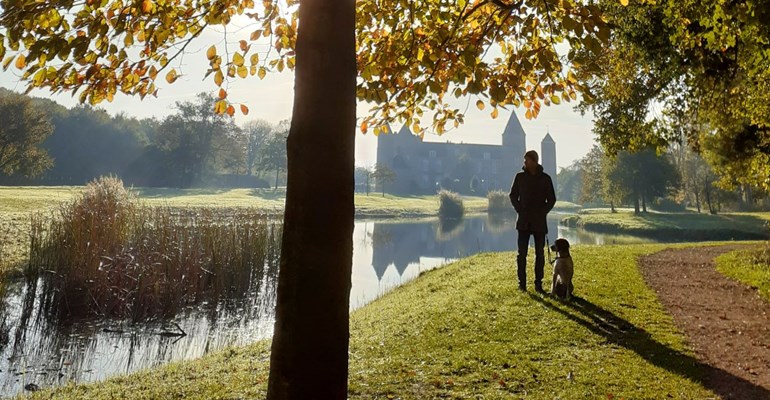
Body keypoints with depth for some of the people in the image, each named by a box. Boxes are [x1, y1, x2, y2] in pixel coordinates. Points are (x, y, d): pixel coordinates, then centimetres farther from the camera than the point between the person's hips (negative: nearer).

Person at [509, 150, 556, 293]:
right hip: (523, 221, 0)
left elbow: (551, 199, 7)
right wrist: (520, 210, -3)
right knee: (522, 253, -1)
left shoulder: (545, 178, 2)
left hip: (539, 221, 0)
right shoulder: (520, 176, 3)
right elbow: (513, 195, 9)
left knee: (540, 254, 3)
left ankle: (538, 284, 10)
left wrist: (543, 212, -4)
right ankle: (522, 283, 5)